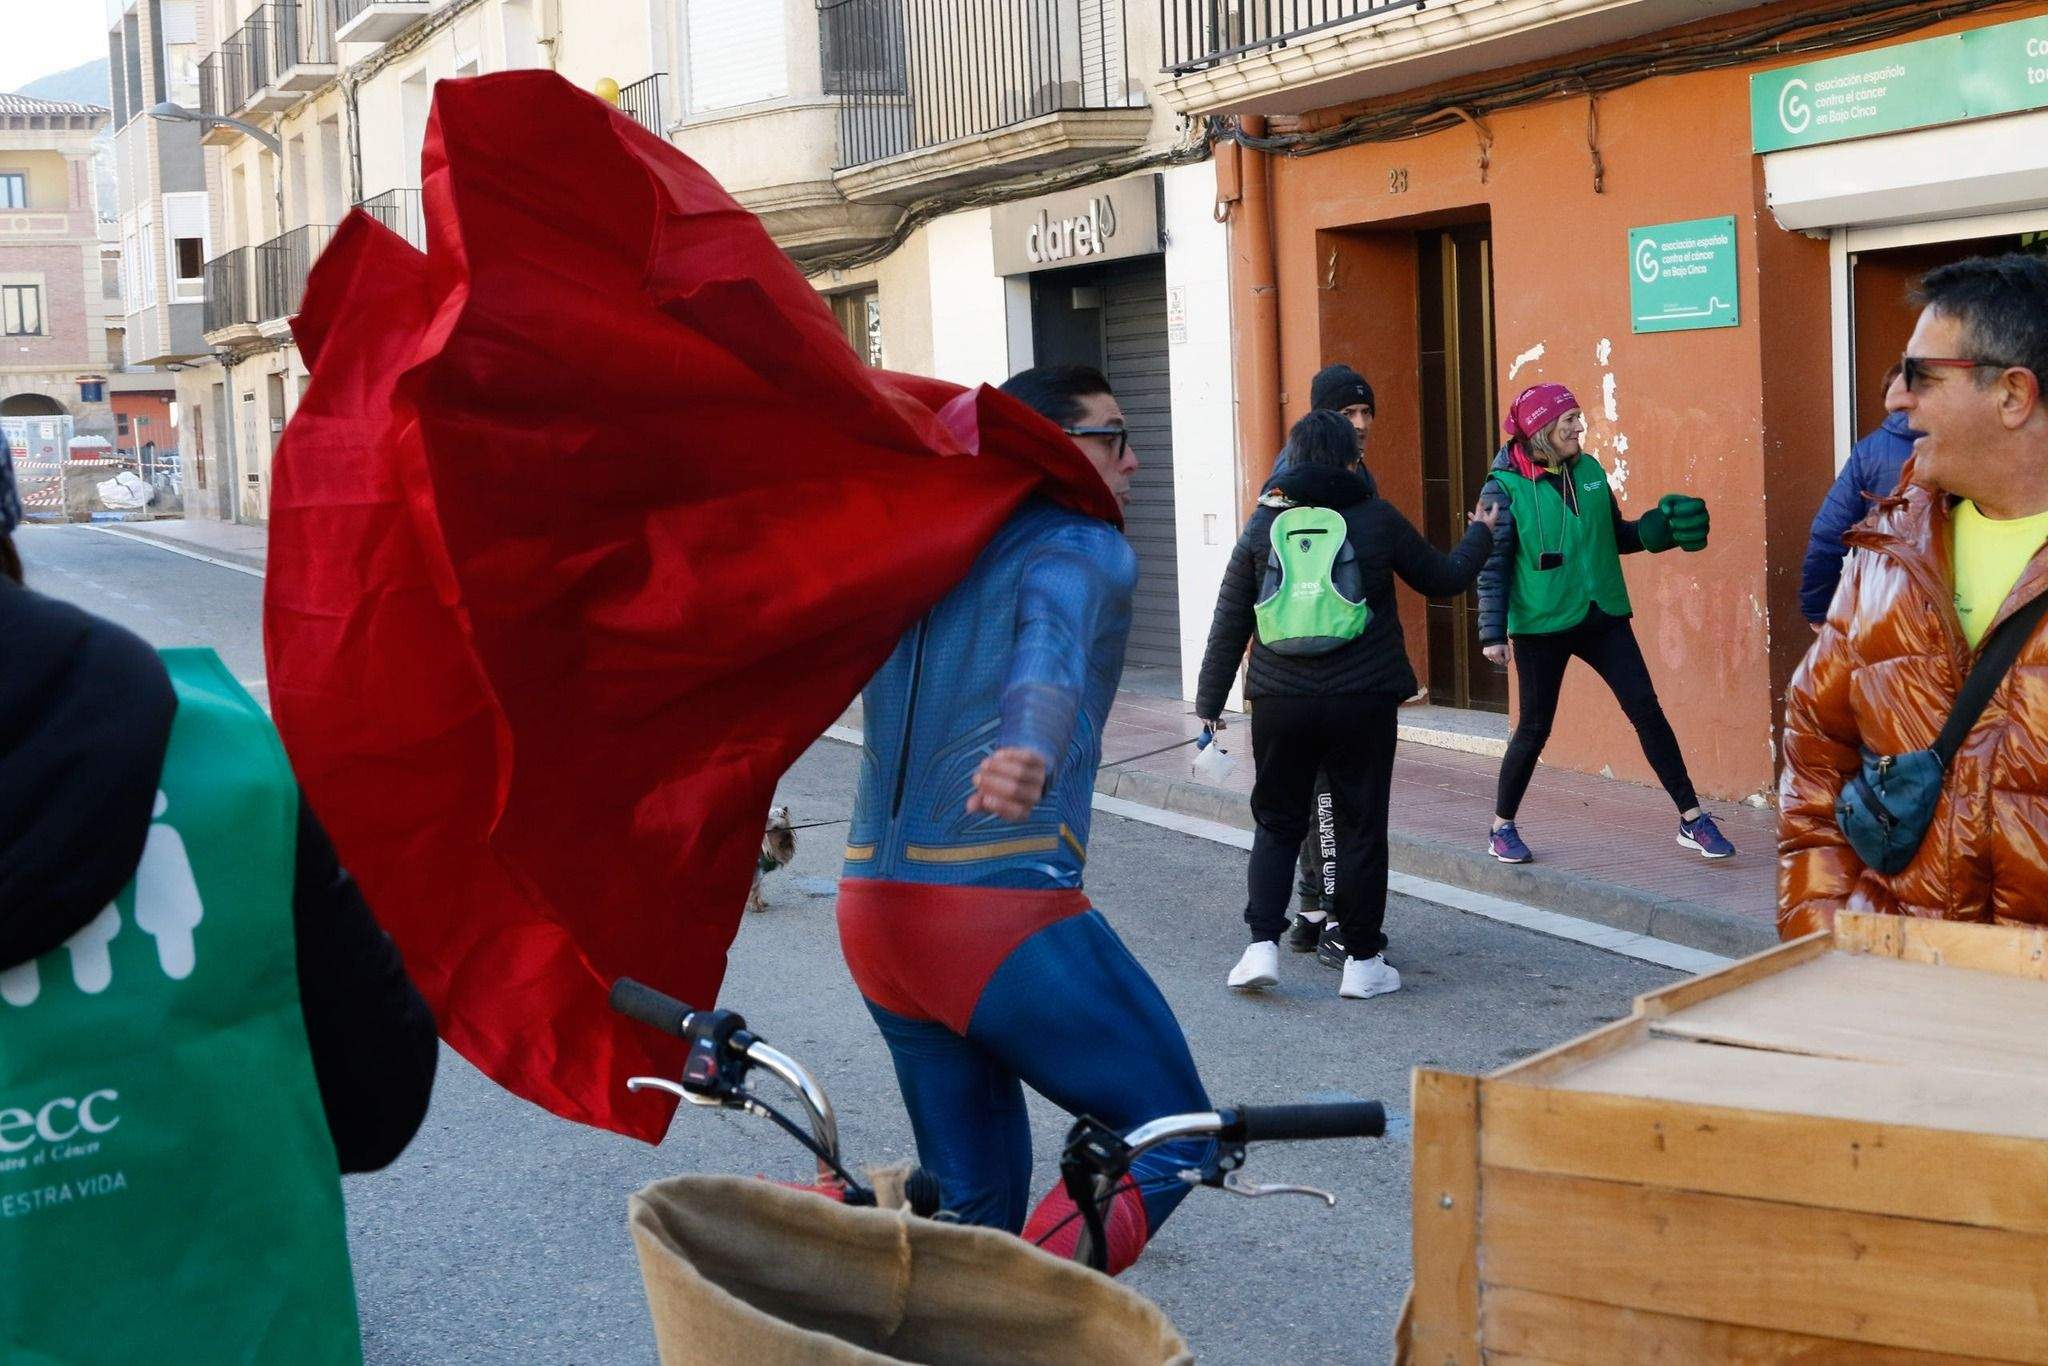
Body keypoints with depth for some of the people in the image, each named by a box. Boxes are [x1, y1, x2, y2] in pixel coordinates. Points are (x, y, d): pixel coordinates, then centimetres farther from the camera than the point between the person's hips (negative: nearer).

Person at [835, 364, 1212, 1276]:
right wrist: (1029, 754, -43)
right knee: (1172, 1134, 5)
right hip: (1003, 911, -8)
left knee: (977, 1206, 21)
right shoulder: (1086, 549, -4)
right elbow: (1053, 648, -25)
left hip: (872, 914, 8)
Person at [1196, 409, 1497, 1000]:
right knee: (1361, 830, 8)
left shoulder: (1262, 525, 3)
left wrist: (1209, 700, 14)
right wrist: (1480, 534, 31)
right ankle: (1362, 962, 14)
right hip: (1363, 701, -1)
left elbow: (1229, 623, 5)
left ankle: (1262, 945, 3)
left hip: (1280, 704, 2)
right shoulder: (1377, 518, -1)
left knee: (1276, 825, 14)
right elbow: (1444, 579, 11)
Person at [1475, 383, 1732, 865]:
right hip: (1540, 626, -4)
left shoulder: (1589, 470, 5)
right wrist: (1493, 631, -15)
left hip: (1603, 617, 4)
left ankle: (1692, 820, 5)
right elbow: (1493, 564, -10)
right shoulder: (1505, 487, -10)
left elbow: (1617, 536, 13)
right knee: (1534, 728, 4)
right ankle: (1502, 828, 22)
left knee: (1646, 711, -1)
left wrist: (1660, 527, -5)